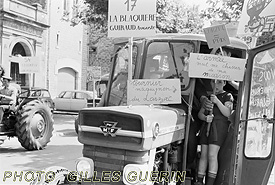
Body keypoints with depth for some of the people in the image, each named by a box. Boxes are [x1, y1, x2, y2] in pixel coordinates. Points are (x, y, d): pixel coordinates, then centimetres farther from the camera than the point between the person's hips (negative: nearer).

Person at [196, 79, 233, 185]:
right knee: (203, 155, 3)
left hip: (219, 127, -5)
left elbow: (227, 113, -8)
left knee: (212, 155, -14)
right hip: (207, 126, 5)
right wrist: (205, 118, -9)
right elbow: (200, 113, 15)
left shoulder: (228, 96, 5)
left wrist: (217, 101, -20)